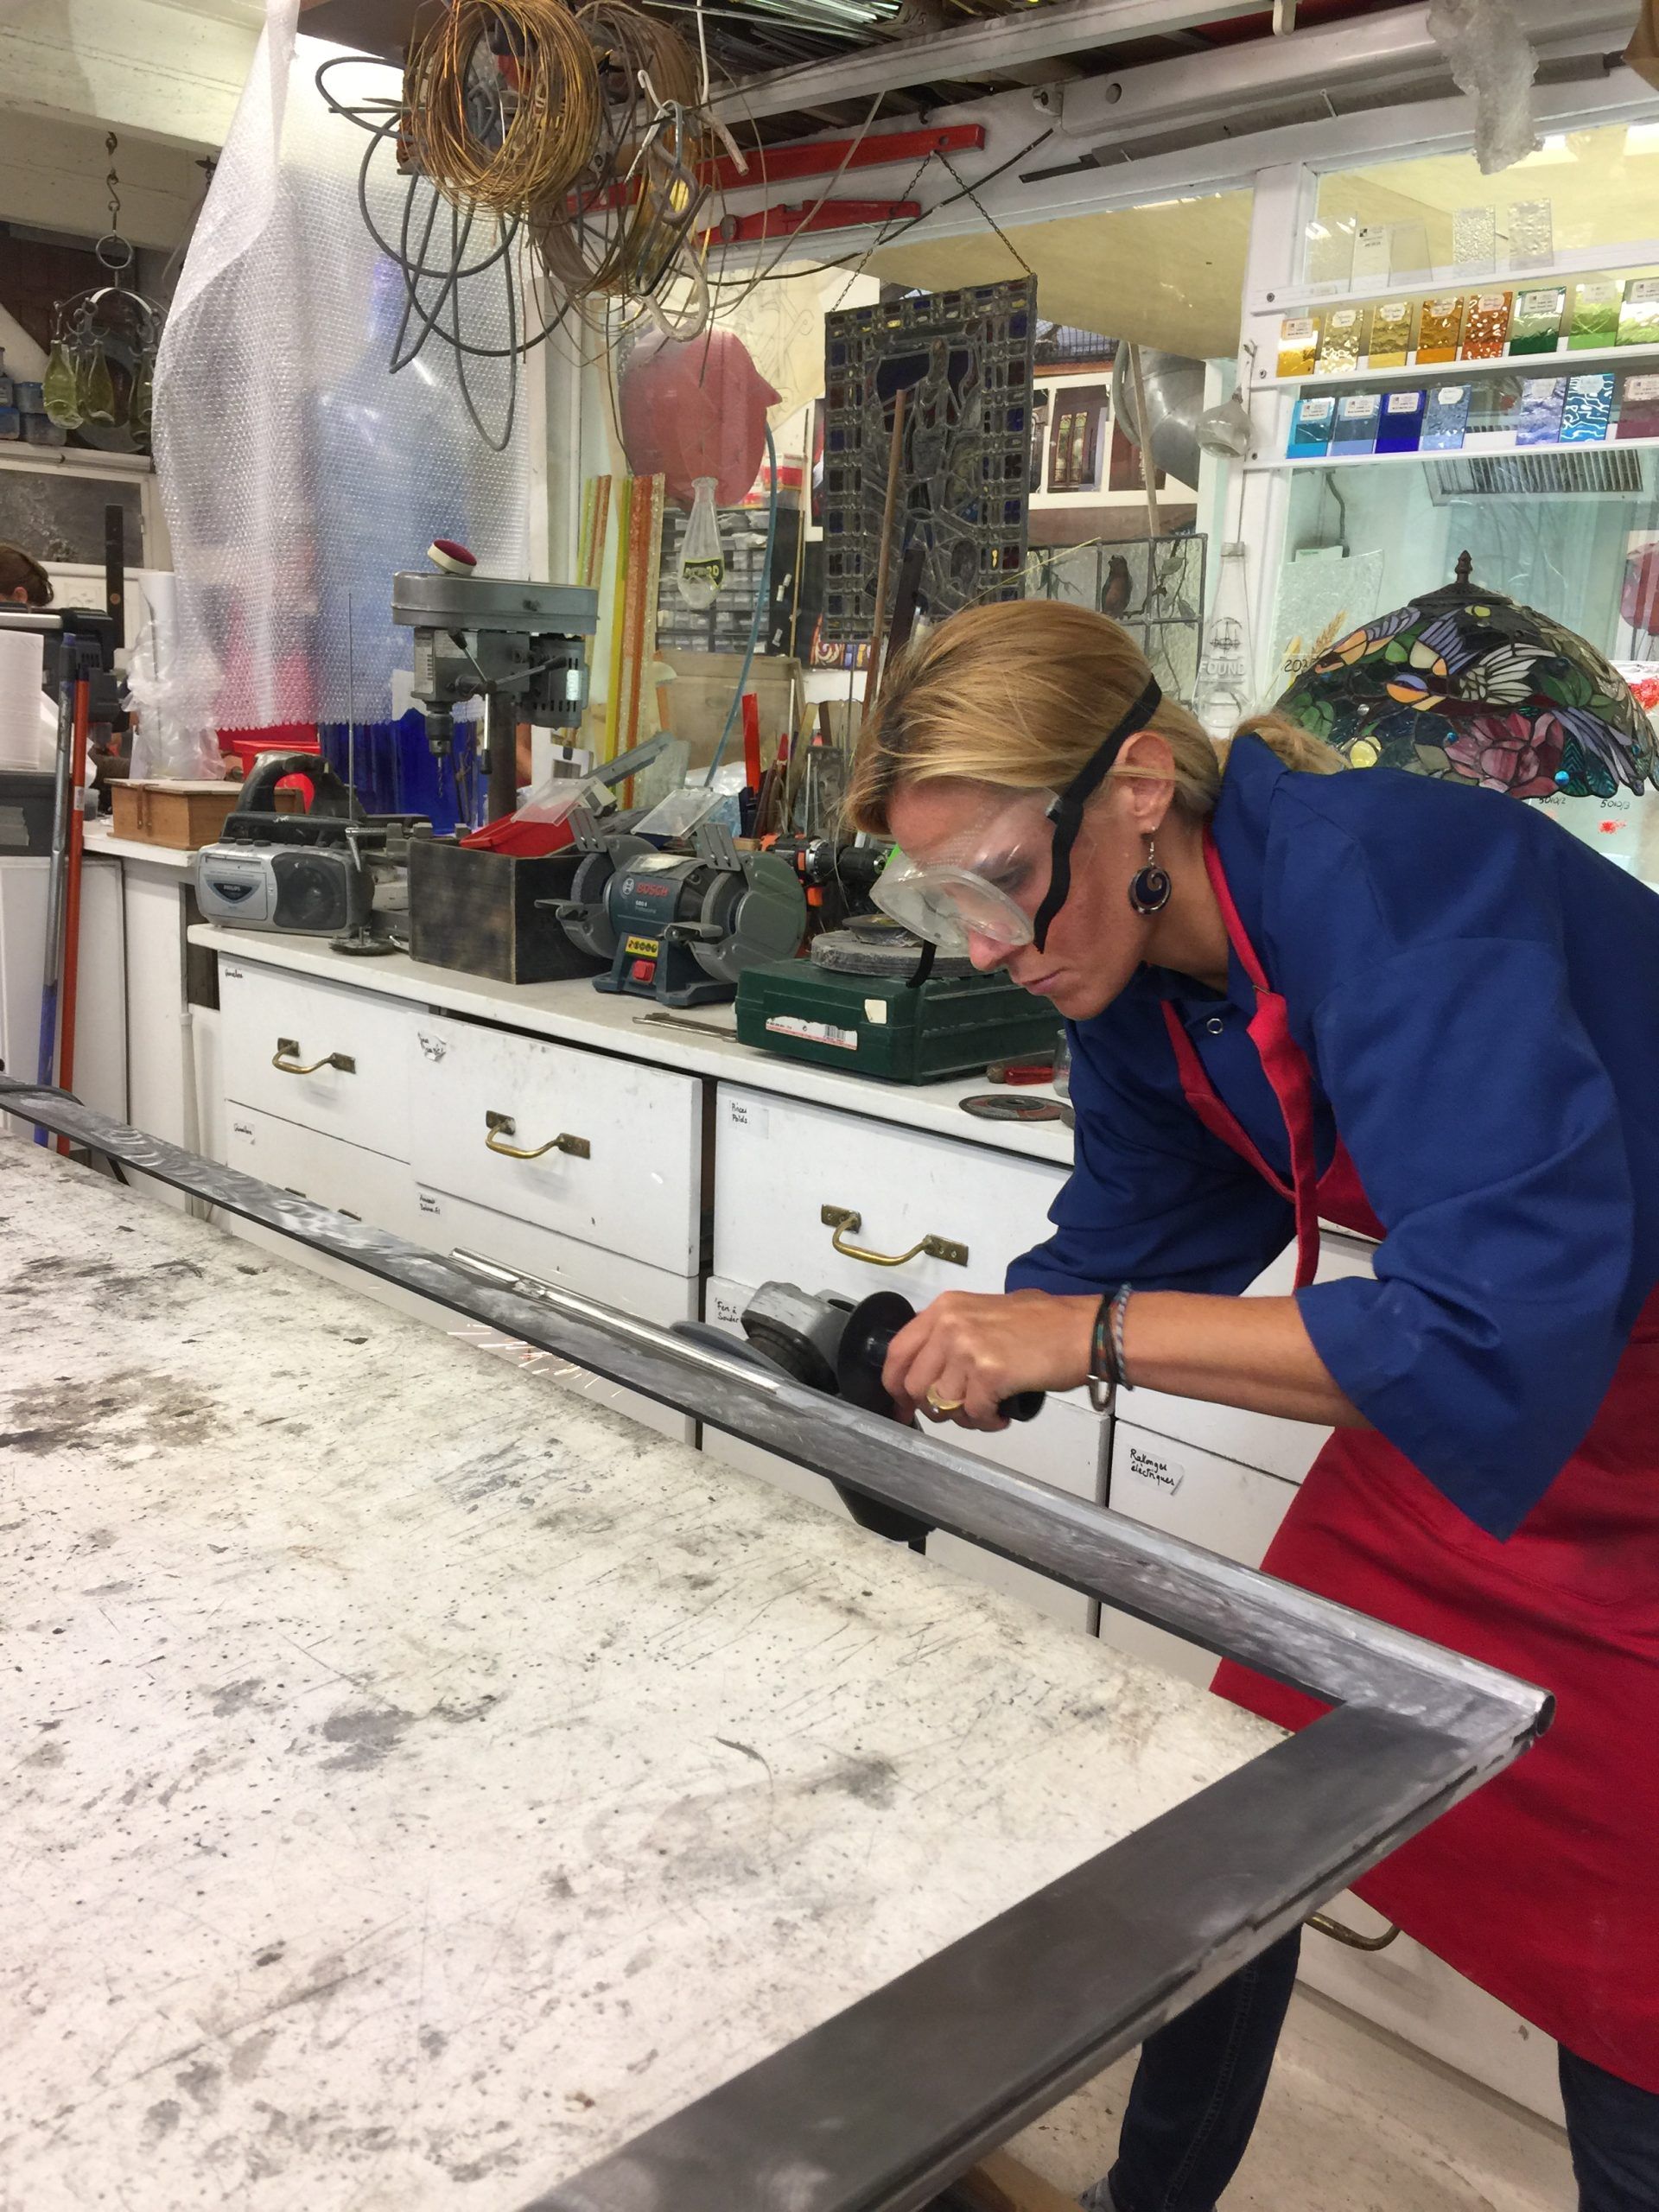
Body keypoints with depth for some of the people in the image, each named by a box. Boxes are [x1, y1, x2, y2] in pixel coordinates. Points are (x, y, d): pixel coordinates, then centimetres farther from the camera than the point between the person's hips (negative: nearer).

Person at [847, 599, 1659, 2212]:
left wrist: (1090, 1336, -36)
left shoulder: (1381, 882, -32)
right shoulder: (1131, 971, -8)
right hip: (1462, 1393, 7)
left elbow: (1503, 1323, -39)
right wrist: (939, 1367, -9)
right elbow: (1122, 1246, 4)